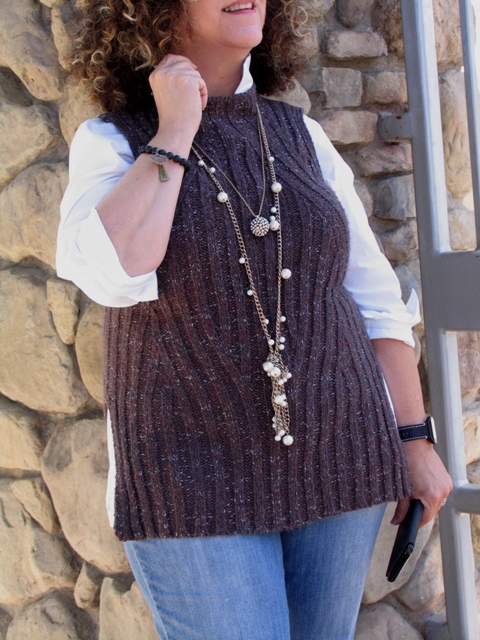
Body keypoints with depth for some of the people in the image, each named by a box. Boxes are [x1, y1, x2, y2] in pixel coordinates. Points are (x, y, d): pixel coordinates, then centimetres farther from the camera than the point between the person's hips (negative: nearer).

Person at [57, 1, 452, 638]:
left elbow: (375, 298, 9)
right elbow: (112, 271, -24)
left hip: (334, 463, 4)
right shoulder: (111, 143, -3)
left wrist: (415, 441, 6)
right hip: (196, 490, -3)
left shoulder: (300, 135, 6)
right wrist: (175, 131, -15)